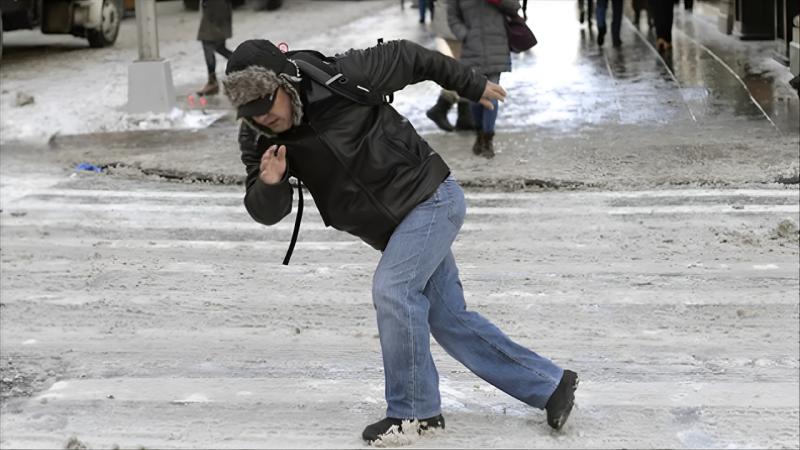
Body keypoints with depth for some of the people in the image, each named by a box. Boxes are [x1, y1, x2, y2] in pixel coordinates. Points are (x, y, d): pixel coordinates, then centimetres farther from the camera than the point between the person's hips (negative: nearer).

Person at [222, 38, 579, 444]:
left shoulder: (341, 78, -21)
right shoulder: (259, 141, -6)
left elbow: (407, 58, -6)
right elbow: (266, 212, -9)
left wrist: (472, 86, 6)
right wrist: (270, 184, -33)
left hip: (431, 197, -7)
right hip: (398, 228, 7)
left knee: (392, 290, -22)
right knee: (449, 319, 10)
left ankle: (414, 410, -7)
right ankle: (550, 385, 21)